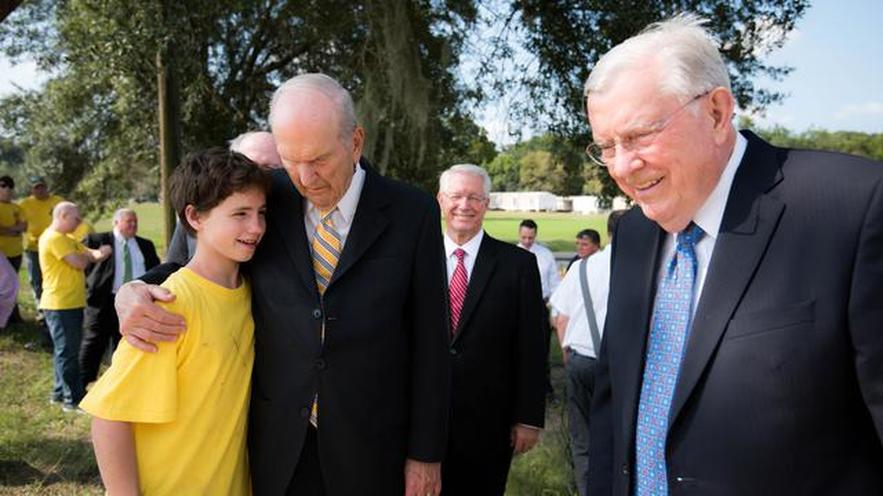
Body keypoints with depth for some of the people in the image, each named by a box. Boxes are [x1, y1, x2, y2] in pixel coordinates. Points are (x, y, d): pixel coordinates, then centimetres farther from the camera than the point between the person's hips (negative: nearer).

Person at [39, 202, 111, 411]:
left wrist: (99, 253, -12)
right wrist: (90, 255, 1)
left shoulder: (66, 239, 18)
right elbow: (79, 263, -21)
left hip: (72, 303, 10)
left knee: (65, 350, 17)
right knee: (67, 352, -5)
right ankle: (74, 399, 0)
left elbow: (88, 253, 11)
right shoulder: (54, 238, -15)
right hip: (60, 304, -10)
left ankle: (60, 392, 28)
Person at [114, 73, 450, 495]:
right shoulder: (266, 200, -4)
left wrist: (426, 452, -3)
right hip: (279, 444, 2)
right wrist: (133, 291, -14)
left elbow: (430, 340, -5)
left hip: (371, 447, -1)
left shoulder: (412, 213, -8)